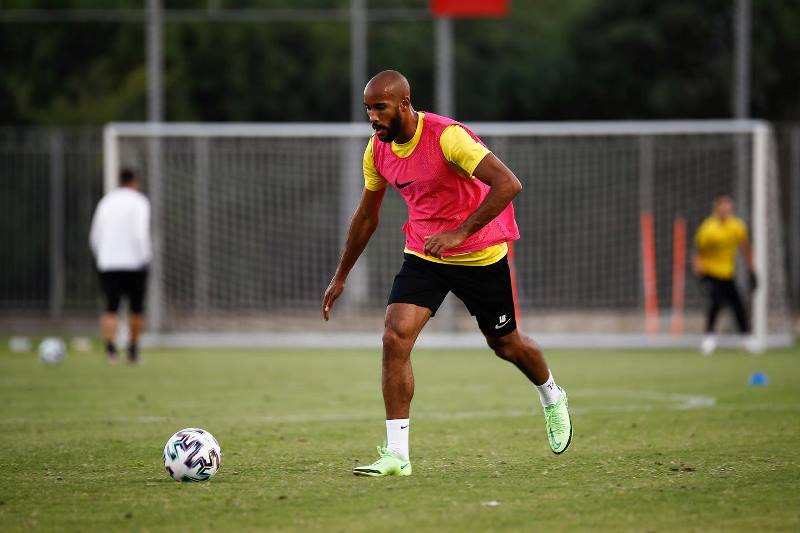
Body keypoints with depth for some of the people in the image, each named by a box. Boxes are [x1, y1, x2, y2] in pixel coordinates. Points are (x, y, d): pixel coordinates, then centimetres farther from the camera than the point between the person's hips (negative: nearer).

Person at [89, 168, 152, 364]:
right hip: (134, 264, -3)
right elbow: (140, 233, -16)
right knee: (136, 309, 15)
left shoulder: (105, 202, 11)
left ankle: (109, 345, -26)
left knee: (110, 309, -3)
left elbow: (94, 237, 11)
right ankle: (133, 350, 23)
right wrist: (145, 257, -9)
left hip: (108, 266, 3)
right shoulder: (139, 202, -4)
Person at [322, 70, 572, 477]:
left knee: (504, 343, 14)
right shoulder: (377, 150, -4)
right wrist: (340, 277, 16)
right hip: (423, 255, 4)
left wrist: (460, 233, -38)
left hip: (480, 254, -4)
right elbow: (366, 216, 12)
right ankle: (396, 454, -15)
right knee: (395, 337, -17)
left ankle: (552, 397, 48)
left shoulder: (446, 137, -25)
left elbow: (509, 184, -33)